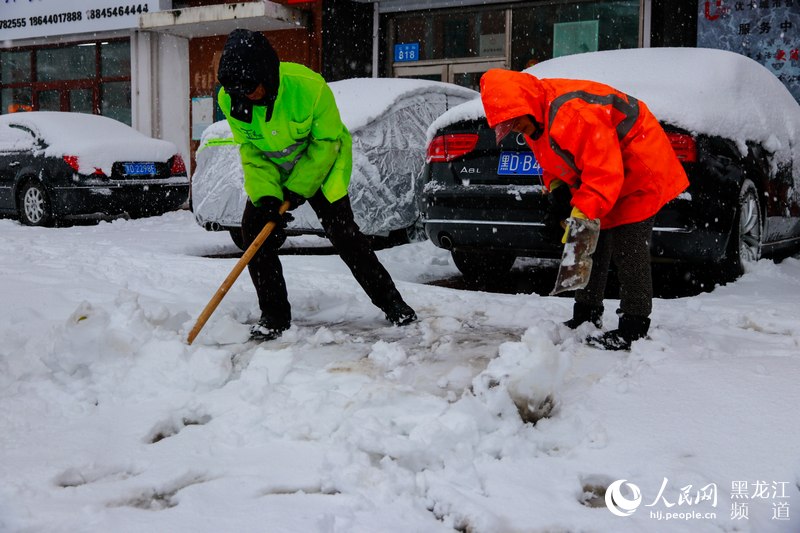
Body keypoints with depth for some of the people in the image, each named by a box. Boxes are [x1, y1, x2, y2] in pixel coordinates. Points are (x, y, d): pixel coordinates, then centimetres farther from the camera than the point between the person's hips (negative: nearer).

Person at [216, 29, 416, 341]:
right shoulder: (229, 98, -20)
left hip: (321, 164, -4)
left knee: (343, 232, -9)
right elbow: (249, 150, -11)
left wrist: (299, 187, -22)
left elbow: (327, 142, -20)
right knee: (255, 230, -9)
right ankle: (275, 316, 3)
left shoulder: (309, 87, -32)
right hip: (270, 171, 4)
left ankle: (390, 302, 6)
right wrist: (265, 195, -24)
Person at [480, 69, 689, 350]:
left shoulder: (572, 113, -34)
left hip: (638, 172, -10)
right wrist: (555, 185, -6)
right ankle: (586, 315, 23)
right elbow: (554, 159, 14)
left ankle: (634, 330, -8)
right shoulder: (536, 118, 0)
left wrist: (582, 212, -38)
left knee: (629, 250, -13)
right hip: (605, 173, 10)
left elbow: (603, 171, -36)